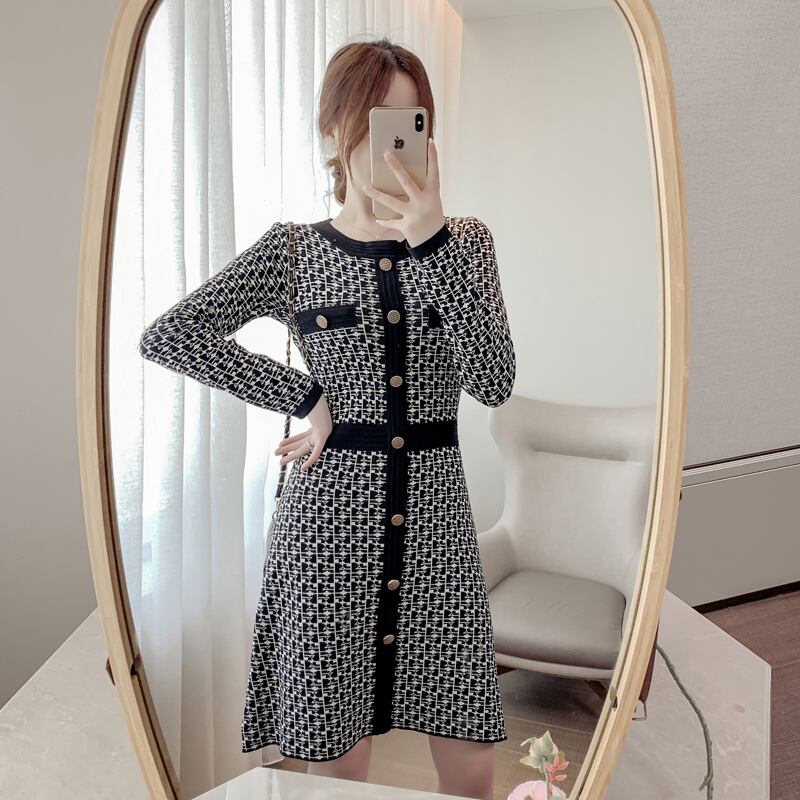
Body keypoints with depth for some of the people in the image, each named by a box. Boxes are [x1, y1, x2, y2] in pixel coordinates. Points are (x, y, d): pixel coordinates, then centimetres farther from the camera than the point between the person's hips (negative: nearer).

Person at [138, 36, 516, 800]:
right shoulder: (293, 249, 1)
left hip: (435, 513, 2)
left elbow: (493, 381, -9)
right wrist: (304, 398, -11)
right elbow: (165, 335, -7)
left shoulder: (465, 239, 5)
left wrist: (431, 240, -17)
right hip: (330, 513, -1)